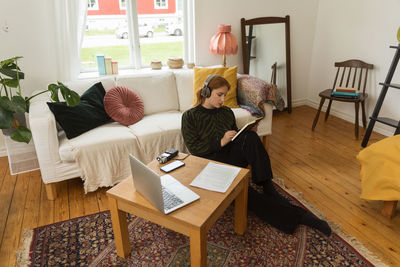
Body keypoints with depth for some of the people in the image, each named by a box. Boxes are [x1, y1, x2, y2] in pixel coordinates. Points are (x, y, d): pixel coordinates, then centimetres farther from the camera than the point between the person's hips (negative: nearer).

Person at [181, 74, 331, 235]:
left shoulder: (227, 112, 17)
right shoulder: (190, 116, 1)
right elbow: (193, 148, -7)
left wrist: (248, 140, -2)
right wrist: (221, 142, -18)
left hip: (232, 158, 4)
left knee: (250, 137, -29)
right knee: (246, 195, -30)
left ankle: (268, 188, -24)